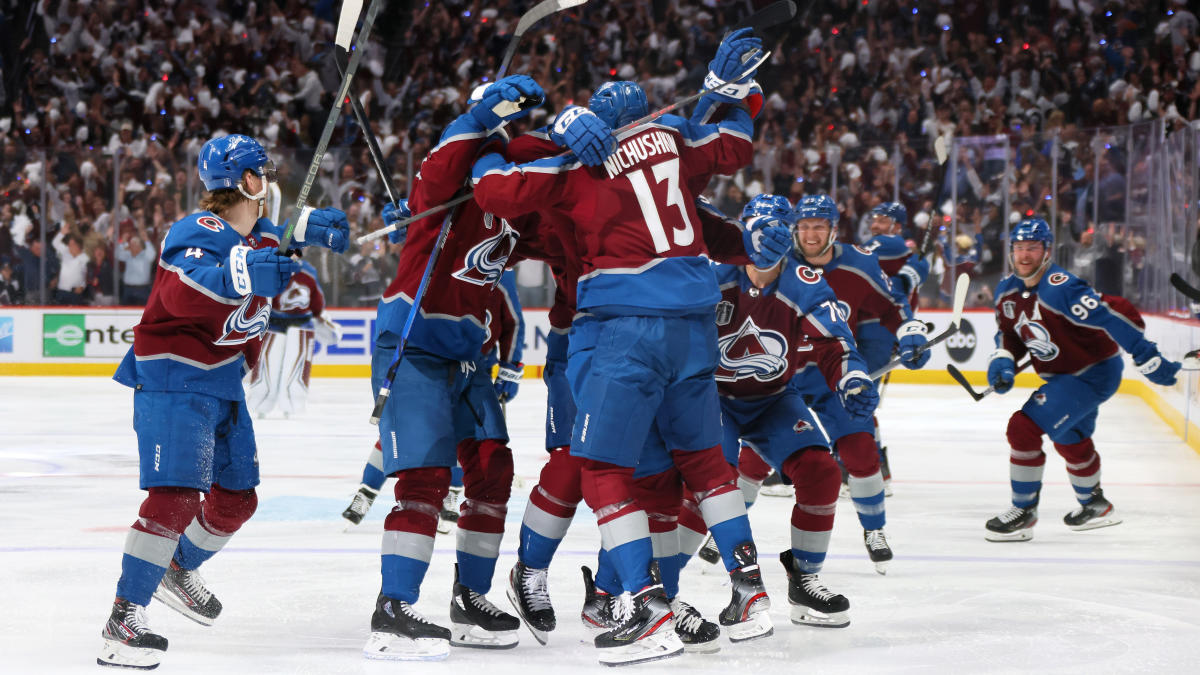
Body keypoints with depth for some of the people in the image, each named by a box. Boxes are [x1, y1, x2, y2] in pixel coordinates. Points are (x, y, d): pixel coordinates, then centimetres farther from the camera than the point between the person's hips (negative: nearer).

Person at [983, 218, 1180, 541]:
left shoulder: (1061, 289, -30)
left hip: (1095, 374, -10)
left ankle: (1023, 513, -4)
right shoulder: (1007, 291, -3)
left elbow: (1115, 316, -32)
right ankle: (1095, 507, 53)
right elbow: (1009, 332, 13)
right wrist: (1003, 361, -8)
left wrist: (1149, 360, -30)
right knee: (1070, 442, 29)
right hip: (1062, 376, 10)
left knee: (1023, 428, -18)